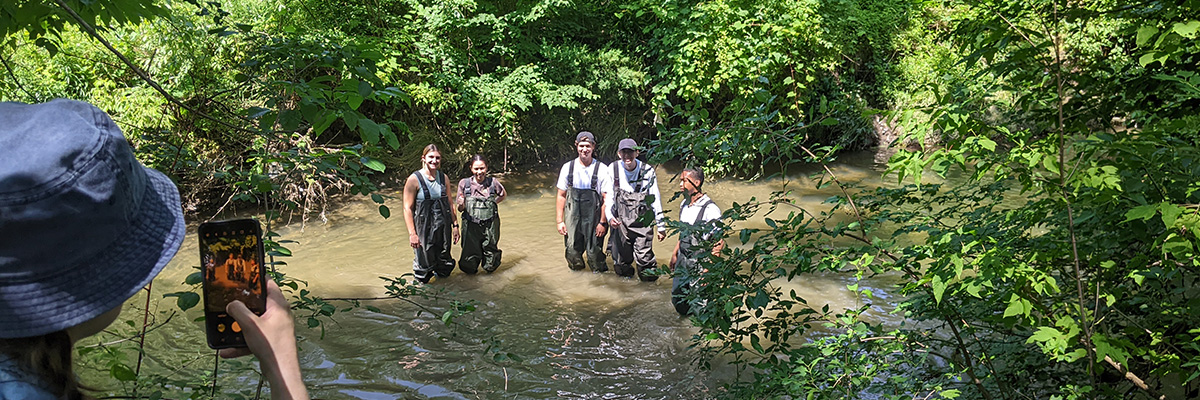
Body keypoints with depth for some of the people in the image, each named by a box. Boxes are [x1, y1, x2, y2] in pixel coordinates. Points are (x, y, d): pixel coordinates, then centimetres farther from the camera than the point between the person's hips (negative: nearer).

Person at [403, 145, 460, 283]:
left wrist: (455, 225, 9)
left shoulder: (443, 178, 7)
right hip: (424, 228, -4)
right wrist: (412, 234, -16)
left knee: (444, 271, 12)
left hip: (444, 226, 4)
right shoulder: (414, 179, -9)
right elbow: (407, 208, -11)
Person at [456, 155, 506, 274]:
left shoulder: (493, 182, -4)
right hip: (471, 227, 0)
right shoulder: (464, 183, -4)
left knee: (490, 268, 5)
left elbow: (503, 195, 18)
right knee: (469, 268, 3)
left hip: (490, 227, 0)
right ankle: (476, 255, 36)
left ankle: (495, 255, 39)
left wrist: (492, 203, 4)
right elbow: (460, 208, 1)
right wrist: (462, 205, -20)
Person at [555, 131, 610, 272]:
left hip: (594, 220, -2)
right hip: (572, 220, 2)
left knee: (594, 254, 0)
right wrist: (560, 221, 3)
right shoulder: (567, 168, 3)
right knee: (573, 254, 5)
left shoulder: (601, 169, -4)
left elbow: (606, 198, -3)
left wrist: (603, 222, -8)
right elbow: (561, 196, 8)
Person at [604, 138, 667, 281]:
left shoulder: (647, 171, -4)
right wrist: (610, 217, -12)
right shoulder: (613, 169, 0)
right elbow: (609, 197, 4)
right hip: (620, 222, 2)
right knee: (621, 265, 7)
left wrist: (661, 226, 3)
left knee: (645, 259, -9)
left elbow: (656, 200, 2)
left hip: (642, 222, -2)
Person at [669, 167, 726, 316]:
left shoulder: (710, 210, -20)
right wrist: (675, 254, 21)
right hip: (683, 260, 7)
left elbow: (719, 242, -20)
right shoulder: (684, 204, 5)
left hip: (701, 263, -7)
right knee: (678, 300, 13)